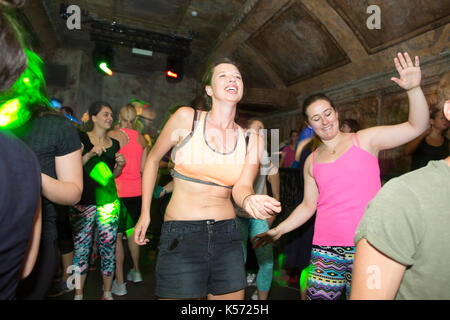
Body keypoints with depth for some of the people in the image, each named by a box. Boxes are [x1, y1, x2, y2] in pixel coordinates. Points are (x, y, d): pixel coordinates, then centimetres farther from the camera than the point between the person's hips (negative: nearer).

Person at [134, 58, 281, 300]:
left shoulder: (250, 140, 3)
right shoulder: (186, 117, -5)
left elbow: (241, 186, -5)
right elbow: (153, 159, 5)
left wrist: (250, 200, -30)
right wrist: (145, 213, 6)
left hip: (227, 237, 4)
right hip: (180, 238, -3)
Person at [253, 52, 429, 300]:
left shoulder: (365, 139, 2)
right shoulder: (312, 161, 10)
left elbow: (417, 127, -5)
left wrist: (413, 89, -20)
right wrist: (277, 231, 10)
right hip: (325, 252, 3)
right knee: (319, 296, 6)